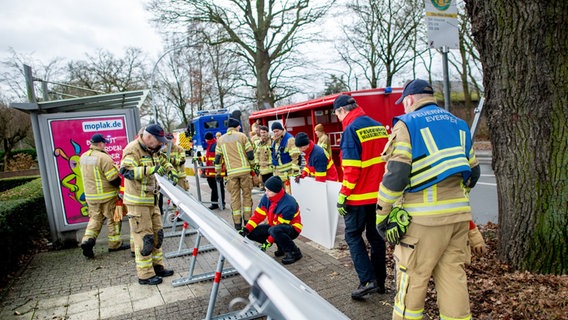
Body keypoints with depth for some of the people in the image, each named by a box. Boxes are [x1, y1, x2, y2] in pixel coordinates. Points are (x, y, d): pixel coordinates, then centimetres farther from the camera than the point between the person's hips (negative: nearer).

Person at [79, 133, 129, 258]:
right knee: (113, 219, 7)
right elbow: (114, 178, -20)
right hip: (107, 195, -7)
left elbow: (88, 175, 14)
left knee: (95, 218, 17)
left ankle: (87, 239, 1)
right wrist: (118, 184, 0)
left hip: (90, 195, 7)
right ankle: (115, 244, 16)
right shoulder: (104, 157, -21)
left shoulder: (83, 157, 5)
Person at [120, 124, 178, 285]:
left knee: (157, 234, 16)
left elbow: (164, 162, 27)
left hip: (152, 200, 9)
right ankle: (145, 275, 7)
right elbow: (125, 170, -31)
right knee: (144, 237, -4)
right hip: (138, 202, -9)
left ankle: (157, 266, 29)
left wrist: (172, 172, 6)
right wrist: (151, 170, -40)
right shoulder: (133, 149, -17)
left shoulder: (153, 151, 11)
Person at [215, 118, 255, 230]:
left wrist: (218, 173, 17)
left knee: (234, 196, 7)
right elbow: (250, 153, -3)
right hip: (244, 170, -2)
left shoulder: (221, 139, 9)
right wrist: (252, 165, 13)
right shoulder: (241, 136, 0)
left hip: (231, 172, 2)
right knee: (247, 194, 10)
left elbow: (217, 158, 10)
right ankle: (247, 219, 11)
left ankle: (237, 223, 9)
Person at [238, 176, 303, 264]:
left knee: (274, 230, -39)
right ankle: (282, 246, 7)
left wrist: (268, 242, -26)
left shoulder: (288, 204, -30)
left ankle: (294, 252, -15)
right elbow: (258, 215, -5)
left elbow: (280, 225, -27)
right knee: (252, 233, -8)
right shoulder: (266, 198, -9)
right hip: (274, 226, 8)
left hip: (292, 228, -8)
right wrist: (246, 229, -16)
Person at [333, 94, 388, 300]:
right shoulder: (380, 127, 9)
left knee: (353, 235, 6)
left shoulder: (351, 130, -13)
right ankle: (380, 281, 23)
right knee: (376, 235, 15)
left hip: (360, 195, -7)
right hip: (380, 193, 7)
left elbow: (351, 168, -18)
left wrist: (343, 195, -12)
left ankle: (368, 280, 1)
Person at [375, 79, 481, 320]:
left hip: (424, 217, -6)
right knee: (454, 277, 14)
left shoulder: (407, 124, -4)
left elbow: (395, 175, -14)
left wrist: (382, 215, -6)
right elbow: (473, 171, 20)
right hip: (459, 214, 7)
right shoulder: (457, 124, 17)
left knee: (412, 278, 4)